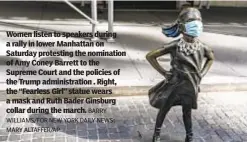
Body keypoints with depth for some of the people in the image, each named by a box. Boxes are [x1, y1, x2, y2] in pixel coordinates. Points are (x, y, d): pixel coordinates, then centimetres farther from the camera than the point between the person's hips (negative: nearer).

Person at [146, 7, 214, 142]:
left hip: (190, 87, 2)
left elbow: (211, 58, 17)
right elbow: (150, 56, -13)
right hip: (174, 85, -2)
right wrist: (163, 72, -12)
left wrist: (202, 73, 5)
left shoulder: (202, 47, -8)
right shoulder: (175, 46, -19)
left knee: (187, 112, 17)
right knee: (164, 109, 12)